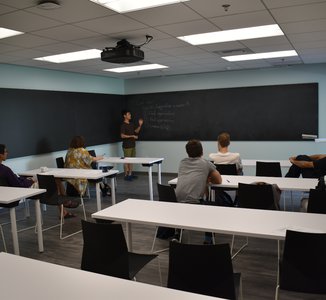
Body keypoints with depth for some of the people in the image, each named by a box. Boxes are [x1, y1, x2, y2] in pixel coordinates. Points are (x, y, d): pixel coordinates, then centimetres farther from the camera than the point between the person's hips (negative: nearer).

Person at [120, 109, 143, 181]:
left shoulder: (131, 124, 11)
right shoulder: (123, 125, -12)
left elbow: (136, 131, 20)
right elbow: (122, 136, -18)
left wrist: (140, 125, 5)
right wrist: (132, 136, -20)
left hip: (132, 145, 8)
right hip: (127, 146, -8)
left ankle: (130, 174, 18)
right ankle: (126, 175, 5)